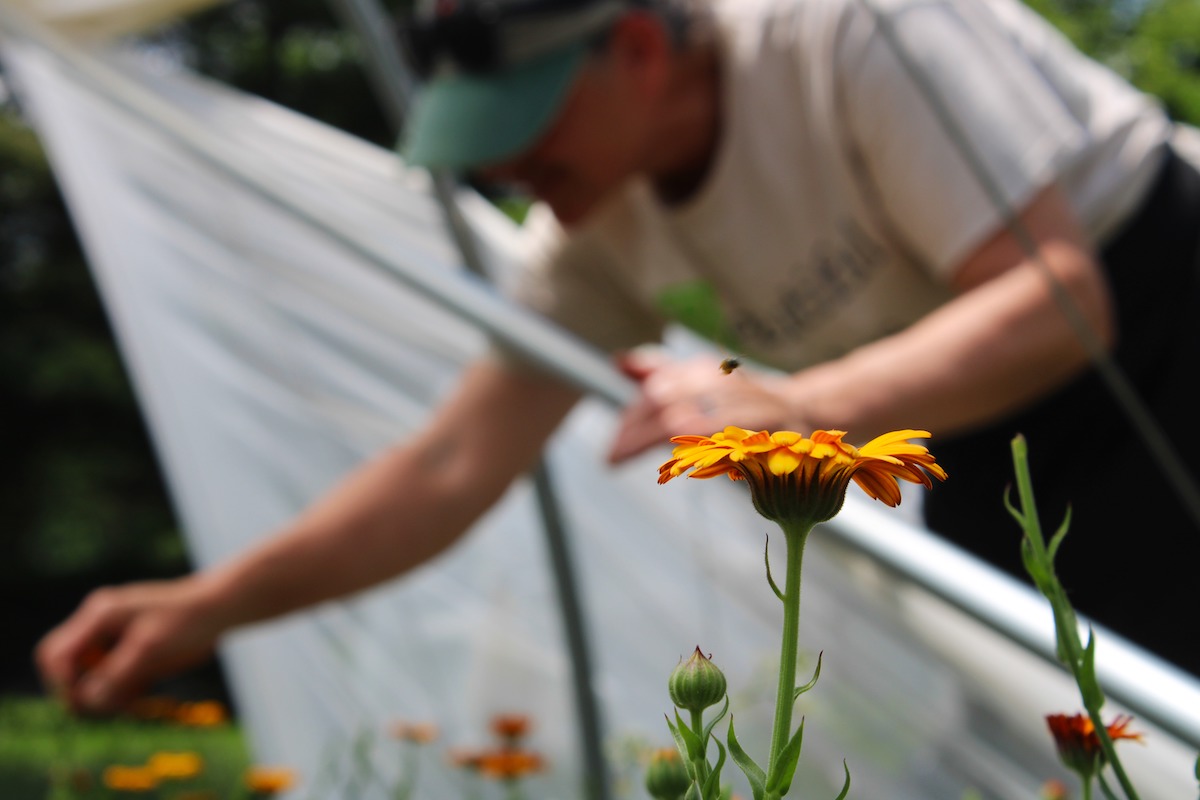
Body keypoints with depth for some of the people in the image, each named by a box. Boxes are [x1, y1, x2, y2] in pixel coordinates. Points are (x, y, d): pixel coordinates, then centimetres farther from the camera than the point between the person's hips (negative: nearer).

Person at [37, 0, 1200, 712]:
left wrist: (786, 405, -49)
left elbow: (1056, 302, -35)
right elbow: (454, 468, -9)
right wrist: (209, 604, -17)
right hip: (991, 452, 6)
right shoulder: (602, 223, -11)